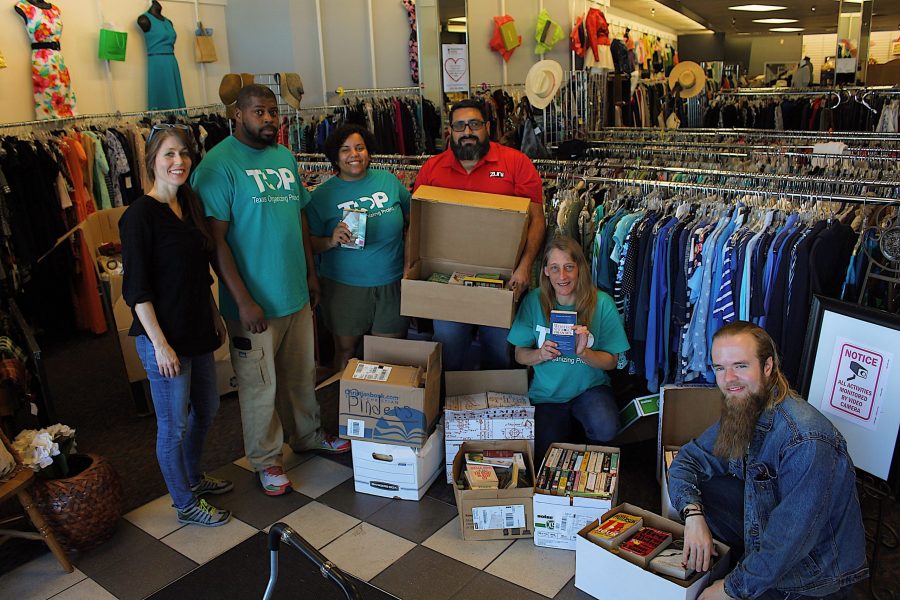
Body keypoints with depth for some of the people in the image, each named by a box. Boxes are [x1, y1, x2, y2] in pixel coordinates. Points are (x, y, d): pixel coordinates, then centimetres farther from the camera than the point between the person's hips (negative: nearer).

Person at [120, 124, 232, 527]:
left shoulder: (190, 204, 6)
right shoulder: (140, 215, -17)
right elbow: (137, 289, -17)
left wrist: (215, 315, 16)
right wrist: (160, 344, -18)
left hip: (197, 330, 8)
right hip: (163, 338, -8)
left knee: (207, 408, 22)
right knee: (174, 425, 8)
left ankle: (192, 476, 45)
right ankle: (185, 504, 27)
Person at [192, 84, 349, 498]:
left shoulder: (285, 157, 9)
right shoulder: (219, 165, -13)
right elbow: (215, 238, -16)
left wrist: (311, 272, 15)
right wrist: (243, 300, -19)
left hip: (296, 292, 7)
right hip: (254, 300, -6)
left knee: (302, 373, 20)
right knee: (260, 385, 9)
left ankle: (307, 435, 42)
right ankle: (266, 460, 28)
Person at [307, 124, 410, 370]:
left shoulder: (388, 180, 3)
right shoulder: (322, 195, -3)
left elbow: (412, 218, 12)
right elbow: (311, 244, 0)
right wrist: (332, 241, -21)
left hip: (392, 283, 2)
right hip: (344, 286, -1)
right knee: (346, 350, 11)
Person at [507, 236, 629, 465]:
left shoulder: (601, 302, -14)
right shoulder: (534, 301, -10)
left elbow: (611, 361, -8)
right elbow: (520, 355, -2)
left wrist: (583, 352, -28)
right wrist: (541, 354, -24)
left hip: (590, 387, -1)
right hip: (547, 393, 1)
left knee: (606, 429, -30)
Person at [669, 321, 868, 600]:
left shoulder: (805, 441, -32)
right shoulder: (739, 412, -7)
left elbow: (789, 540, -30)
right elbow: (688, 459, 0)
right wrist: (693, 514, -19)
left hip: (813, 576, -7)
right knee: (695, 486, -7)